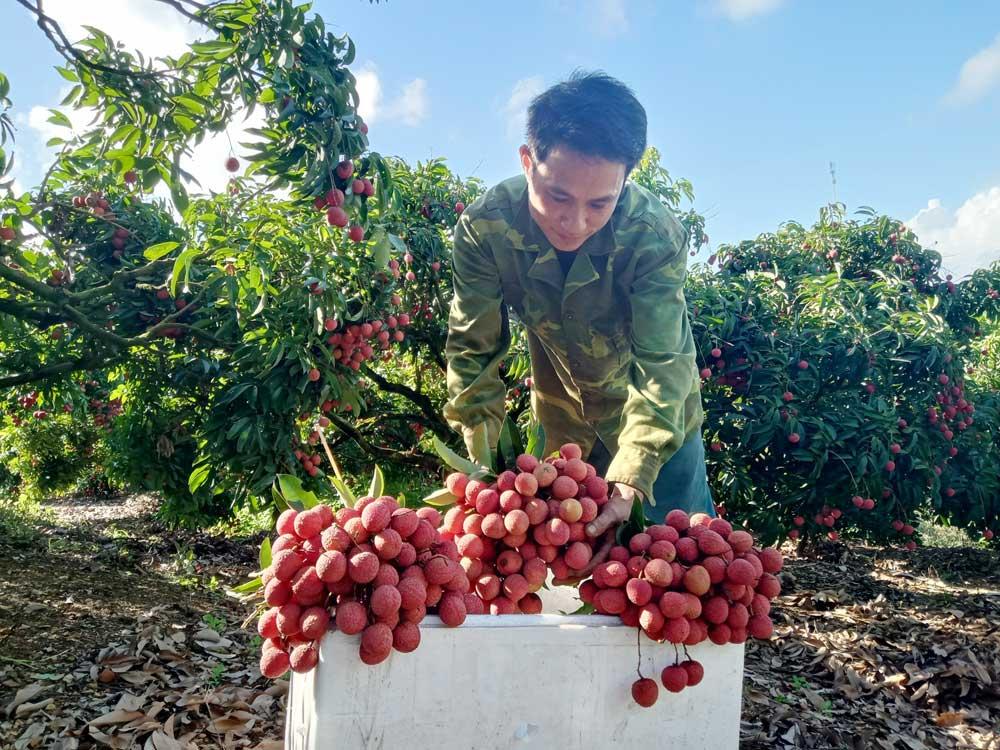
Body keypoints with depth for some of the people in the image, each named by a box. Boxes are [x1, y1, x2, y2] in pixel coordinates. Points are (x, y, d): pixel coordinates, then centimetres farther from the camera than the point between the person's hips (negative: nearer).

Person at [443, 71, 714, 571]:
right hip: (559, 406, 2)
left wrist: (628, 481, -48)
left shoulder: (657, 235, -33)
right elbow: (473, 349, -22)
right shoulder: (484, 227, -27)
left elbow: (661, 365, -35)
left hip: (653, 403, -2)